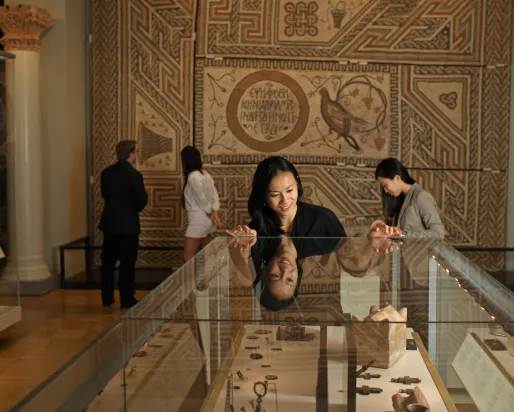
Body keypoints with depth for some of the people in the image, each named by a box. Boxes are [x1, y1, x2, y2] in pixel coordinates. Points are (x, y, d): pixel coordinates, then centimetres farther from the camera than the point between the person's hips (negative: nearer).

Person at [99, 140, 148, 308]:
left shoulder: (106, 173, 1)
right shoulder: (134, 174, -16)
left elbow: (104, 194, 11)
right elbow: (142, 199, -12)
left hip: (109, 223, 6)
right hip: (128, 224, -5)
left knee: (108, 261, 13)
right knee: (127, 263, 3)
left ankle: (107, 297, 19)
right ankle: (126, 299, 8)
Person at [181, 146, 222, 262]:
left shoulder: (193, 176, -19)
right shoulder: (204, 173, 9)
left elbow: (202, 199, -18)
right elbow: (214, 194, 5)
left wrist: (211, 214, -5)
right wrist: (215, 213, -4)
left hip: (198, 220, -9)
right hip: (205, 220, 9)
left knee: (188, 258, -5)